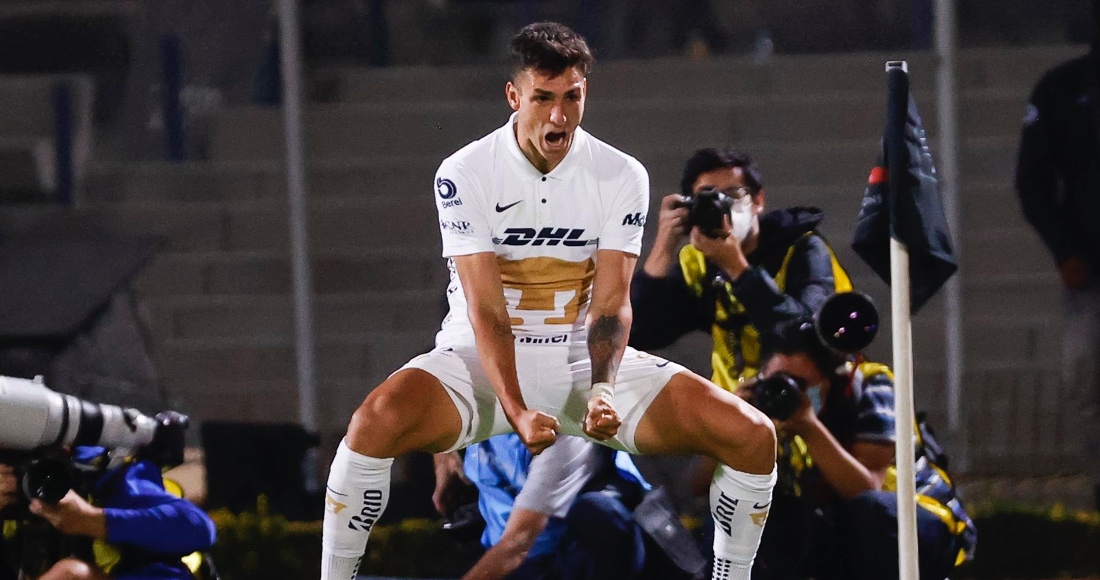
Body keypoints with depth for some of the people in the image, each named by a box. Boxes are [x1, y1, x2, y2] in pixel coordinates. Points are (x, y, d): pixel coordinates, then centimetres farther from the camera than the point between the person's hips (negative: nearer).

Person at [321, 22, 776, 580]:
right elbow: (486, 312, -17)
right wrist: (517, 411, -31)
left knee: (752, 435, -15)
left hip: (585, 356, 3)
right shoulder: (464, 174, -12)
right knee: (376, 421, -35)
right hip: (483, 362, -3)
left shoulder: (623, 176, -4)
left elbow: (610, 304, -8)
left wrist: (602, 391, -27)